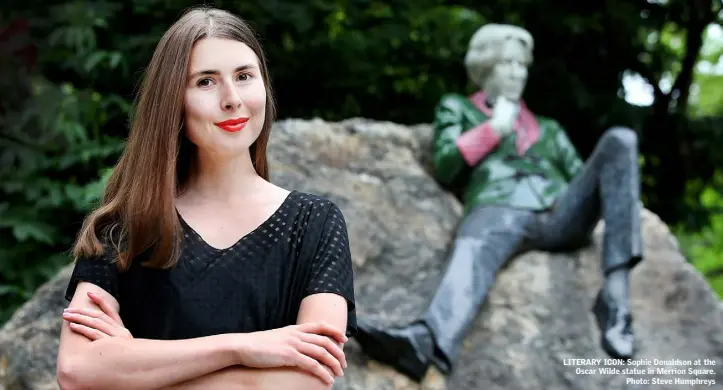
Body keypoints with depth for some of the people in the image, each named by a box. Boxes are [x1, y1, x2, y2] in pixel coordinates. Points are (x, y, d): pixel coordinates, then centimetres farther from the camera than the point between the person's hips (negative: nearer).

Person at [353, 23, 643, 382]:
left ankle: (615, 293, -36)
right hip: (500, 211, -3)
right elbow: (444, 167, 14)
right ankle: (424, 342, -76)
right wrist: (495, 128, 14)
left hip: (561, 215, 4)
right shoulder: (457, 108, 31)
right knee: (473, 253, -41)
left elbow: (581, 178, 25)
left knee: (620, 140, -21)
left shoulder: (547, 128, 39)